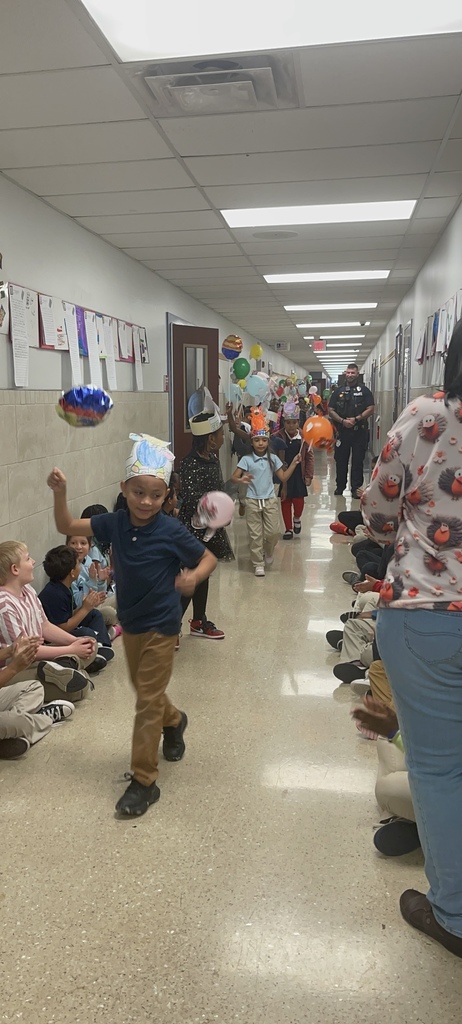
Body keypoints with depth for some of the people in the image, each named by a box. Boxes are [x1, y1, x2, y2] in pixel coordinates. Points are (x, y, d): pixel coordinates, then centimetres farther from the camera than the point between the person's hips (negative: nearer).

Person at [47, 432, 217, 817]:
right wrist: (60, 493, -19)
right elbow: (67, 527, -3)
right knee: (143, 690, 23)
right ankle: (174, 721, 54)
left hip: (161, 626, -5)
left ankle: (144, 781, 13)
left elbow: (209, 558, -10)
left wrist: (193, 577, -31)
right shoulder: (115, 523, -8)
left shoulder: (171, 532, -20)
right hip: (130, 623, 6)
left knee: (148, 700, 0)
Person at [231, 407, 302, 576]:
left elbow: (283, 478, 6)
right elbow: (233, 477, -11)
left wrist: (294, 463, -1)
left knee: (273, 532, 0)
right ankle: (258, 563, 15)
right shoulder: (246, 459, -5)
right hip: (253, 501, -2)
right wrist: (241, 479, -32)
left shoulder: (273, 459, 4)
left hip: (270, 500, 2)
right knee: (255, 534, 3)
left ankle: (268, 551, 31)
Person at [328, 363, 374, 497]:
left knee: (358, 461, 1)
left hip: (359, 431, -2)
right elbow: (331, 411, 5)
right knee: (341, 460, 9)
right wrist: (343, 421, -11)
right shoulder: (338, 391, 9)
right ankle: (340, 486, 21)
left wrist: (356, 419, -15)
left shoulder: (364, 390, 4)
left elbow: (370, 409, -4)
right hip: (342, 431, 2)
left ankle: (356, 488, 6)